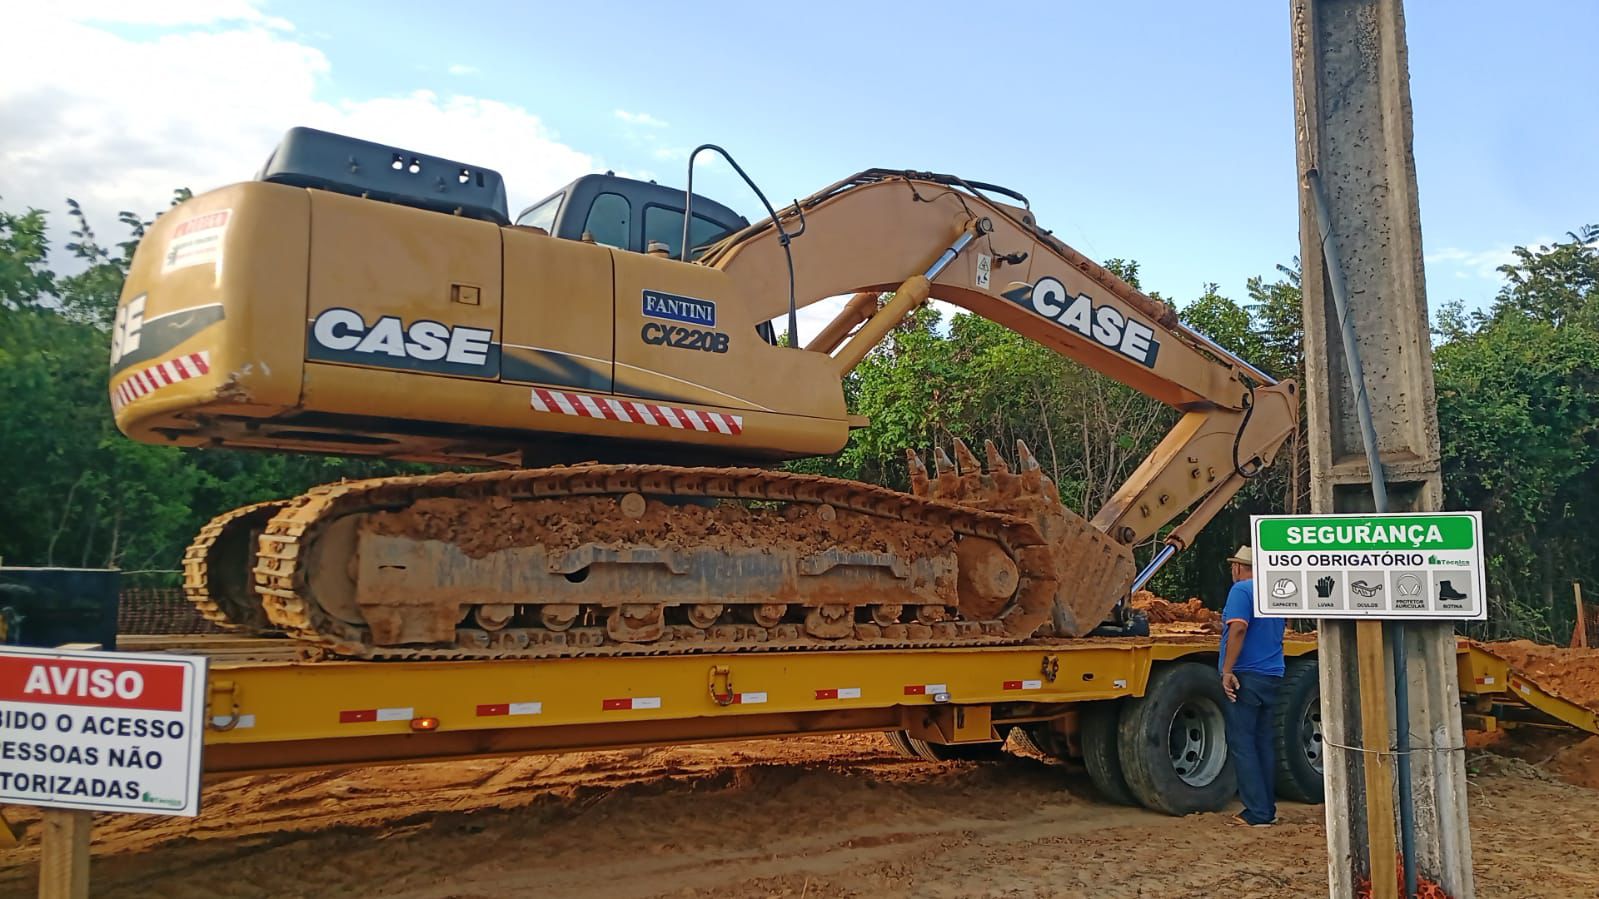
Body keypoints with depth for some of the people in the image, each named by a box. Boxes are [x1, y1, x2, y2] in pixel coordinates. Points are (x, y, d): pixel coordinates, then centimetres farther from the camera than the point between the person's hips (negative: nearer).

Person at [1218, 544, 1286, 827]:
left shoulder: (1241, 590, -9)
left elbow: (1238, 629, -21)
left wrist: (1228, 671, -22)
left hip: (1246, 676, -8)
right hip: (1272, 677, 8)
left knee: (1242, 743, -3)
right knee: (1265, 743, 12)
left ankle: (1257, 813, -5)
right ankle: (1268, 809, 15)